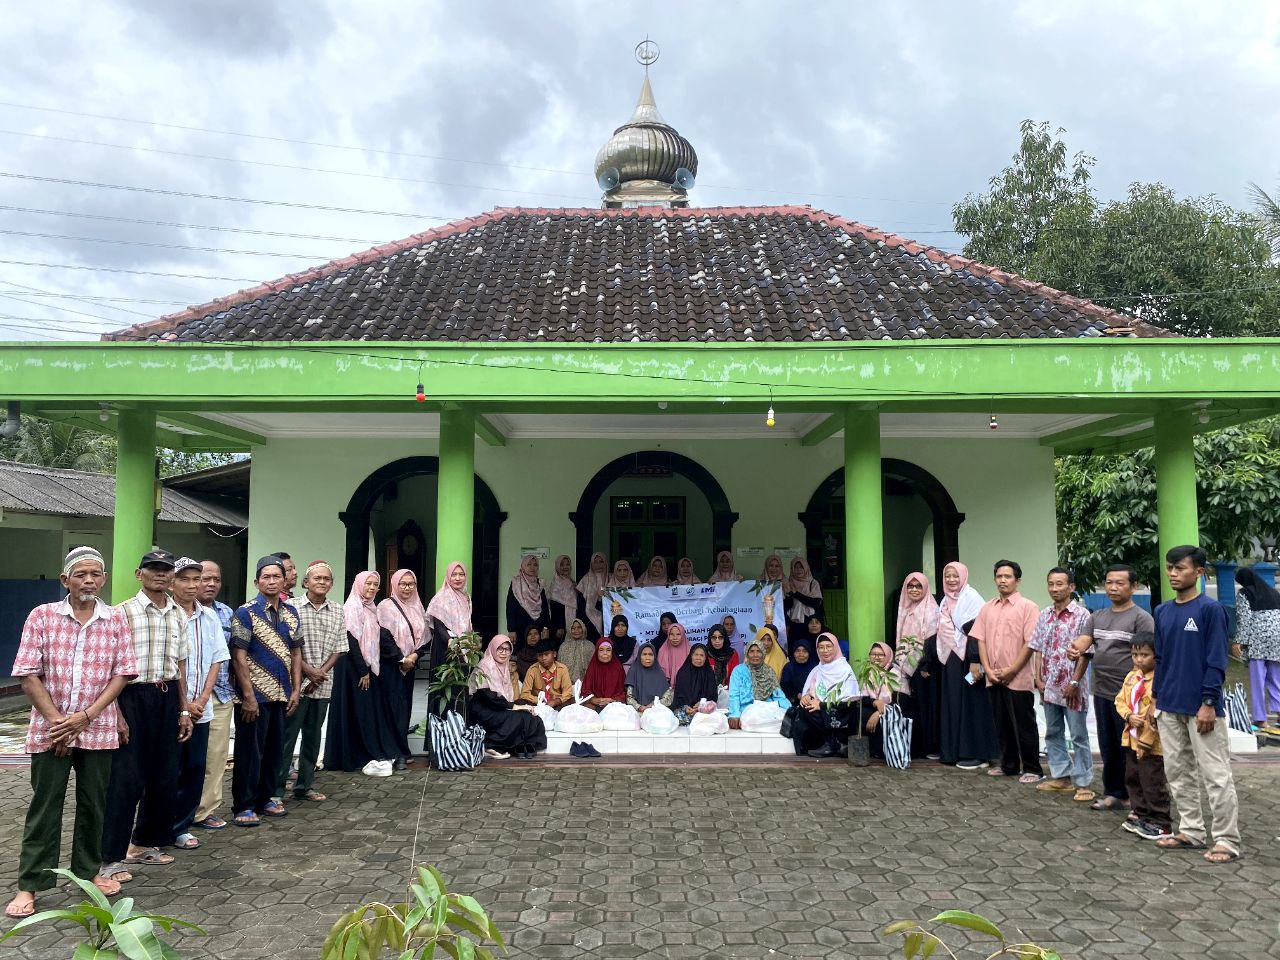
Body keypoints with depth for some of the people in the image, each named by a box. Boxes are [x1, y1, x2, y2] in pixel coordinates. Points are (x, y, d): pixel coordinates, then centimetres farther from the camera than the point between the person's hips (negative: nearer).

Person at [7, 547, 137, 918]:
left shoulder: (116, 620, 1)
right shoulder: (42, 616, -2)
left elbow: (122, 674, -1)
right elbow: (29, 675, -4)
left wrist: (86, 716, -11)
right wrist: (57, 721, -11)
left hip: (97, 730, 2)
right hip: (49, 730, -1)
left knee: (93, 803, 12)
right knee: (44, 806, 5)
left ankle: (89, 870, 28)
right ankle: (29, 884, 16)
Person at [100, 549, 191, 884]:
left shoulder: (177, 616, 10)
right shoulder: (124, 612, -8)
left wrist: (184, 709, 16)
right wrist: (116, 712, -14)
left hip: (168, 697, 6)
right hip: (134, 696, -6)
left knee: (164, 774, 12)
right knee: (126, 778, -3)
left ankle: (144, 843, 29)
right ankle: (112, 857, 9)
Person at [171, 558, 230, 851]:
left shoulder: (210, 617, 8)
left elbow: (217, 660, 9)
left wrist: (201, 700, -2)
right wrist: (181, 703, -10)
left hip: (200, 709, 5)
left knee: (195, 770, 8)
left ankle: (181, 827, 20)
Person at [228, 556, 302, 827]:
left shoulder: (291, 612, 9)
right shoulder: (246, 613, -10)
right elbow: (239, 657, -13)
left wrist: (296, 690, 6)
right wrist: (248, 697, -17)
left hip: (282, 694, 6)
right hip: (255, 695, -6)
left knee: (275, 749, 13)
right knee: (251, 751, 1)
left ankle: (265, 798, 27)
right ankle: (243, 806, 13)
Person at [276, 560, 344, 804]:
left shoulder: (337, 612, 8)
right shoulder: (292, 608, -4)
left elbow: (339, 648, 7)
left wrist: (321, 672, -6)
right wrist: (309, 670, -13)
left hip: (323, 685, 5)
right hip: (296, 683, -4)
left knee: (313, 736, 12)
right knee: (287, 736, -1)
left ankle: (305, 786, 22)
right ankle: (277, 787, 7)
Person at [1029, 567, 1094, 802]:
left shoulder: (1081, 615, -9)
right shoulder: (1044, 615, 8)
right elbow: (1037, 649, 11)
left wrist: (1074, 682, -15)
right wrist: (1038, 678, 3)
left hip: (1072, 687, -6)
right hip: (1049, 686, 6)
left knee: (1079, 736, 2)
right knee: (1053, 734, 14)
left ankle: (1083, 783, 9)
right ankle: (1061, 776, 25)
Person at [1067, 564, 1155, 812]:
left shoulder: (1141, 618, -7)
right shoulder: (1097, 616, 13)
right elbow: (1084, 641, 1)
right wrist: (1074, 650, -22)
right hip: (1101, 693, 6)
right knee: (1108, 748, 15)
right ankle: (1114, 794, 27)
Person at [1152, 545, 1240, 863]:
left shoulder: (1210, 609, -9)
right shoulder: (1162, 612, 9)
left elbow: (1216, 660, -12)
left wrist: (1209, 703, -15)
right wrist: (1158, 697, 12)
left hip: (1201, 708, -6)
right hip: (1170, 707, 7)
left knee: (1215, 774, -1)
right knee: (1177, 771, 13)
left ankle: (1227, 840, 8)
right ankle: (1191, 831, 24)